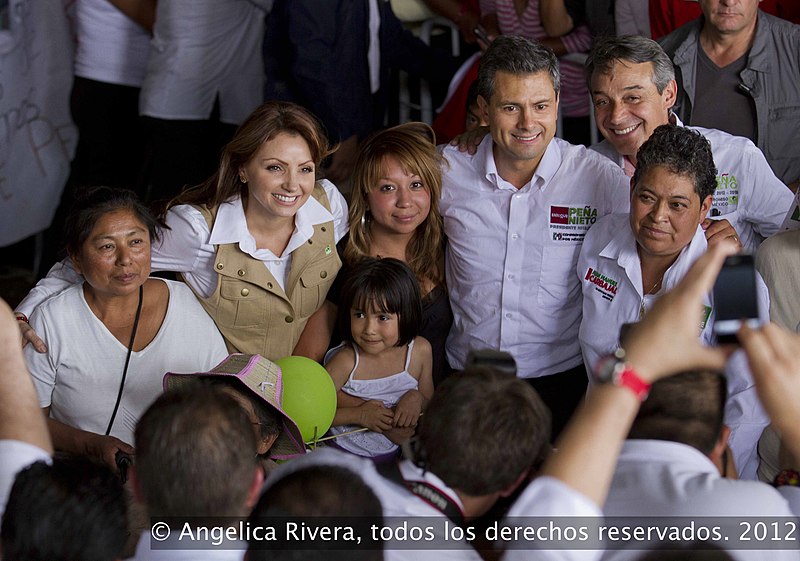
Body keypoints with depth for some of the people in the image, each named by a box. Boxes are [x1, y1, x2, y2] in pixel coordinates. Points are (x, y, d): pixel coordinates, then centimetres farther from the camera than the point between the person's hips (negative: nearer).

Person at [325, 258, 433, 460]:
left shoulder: (419, 351, -2)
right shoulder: (347, 361, -14)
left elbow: (429, 404, 11)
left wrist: (416, 398, -11)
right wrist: (359, 415, -19)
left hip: (398, 452, 5)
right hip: (348, 454, -5)